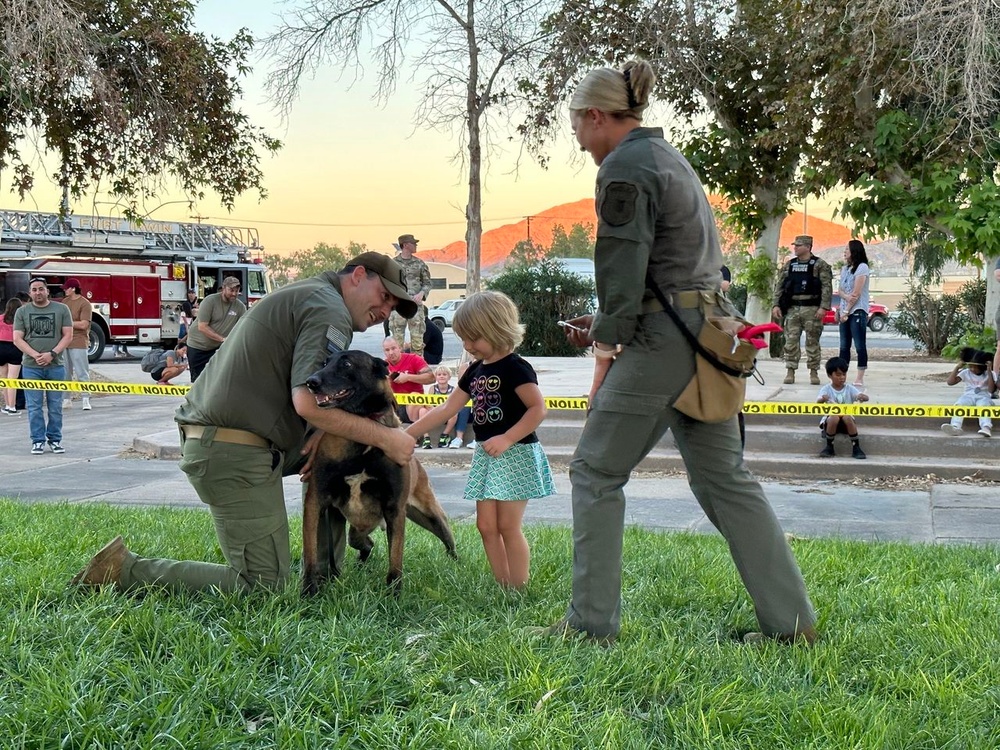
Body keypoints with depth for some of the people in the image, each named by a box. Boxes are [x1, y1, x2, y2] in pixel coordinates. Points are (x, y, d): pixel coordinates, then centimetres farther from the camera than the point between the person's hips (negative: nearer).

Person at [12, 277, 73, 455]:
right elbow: (17, 339, 1)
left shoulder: (61, 309, 4)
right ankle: (38, 441, 8)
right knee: (34, 407, 1)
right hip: (31, 367, 0)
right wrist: (35, 355, -14)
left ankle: (55, 440, 13)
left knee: (55, 406, 4)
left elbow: (68, 335, 1)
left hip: (55, 366, 0)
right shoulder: (22, 312, 6)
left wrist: (52, 354, -12)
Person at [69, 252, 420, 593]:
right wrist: (385, 438, -13)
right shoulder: (328, 309, -11)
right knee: (263, 586, -6)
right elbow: (309, 403, -23)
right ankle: (127, 570, -5)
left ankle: (327, 569, 25)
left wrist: (319, 435, 0)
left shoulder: (299, 295, 21)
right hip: (234, 455, -11)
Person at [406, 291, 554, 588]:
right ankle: (502, 587, 11)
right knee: (486, 525, 5)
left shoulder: (515, 368, -12)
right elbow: (446, 409, 13)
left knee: (508, 525, -8)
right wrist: (406, 434, 9)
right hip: (486, 455, 8)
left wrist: (507, 439, -25)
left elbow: (538, 408, -18)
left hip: (516, 454, -8)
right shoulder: (475, 371, 11)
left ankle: (519, 590, -1)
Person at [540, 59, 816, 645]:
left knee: (596, 472, 2)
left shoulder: (624, 167, -9)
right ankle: (792, 620, 11)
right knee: (724, 477, 11)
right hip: (707, 333, 9)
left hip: (663, 340, -9)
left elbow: (623, 270, -14)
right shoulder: (670, 158, 20)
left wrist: (605, 350, -7)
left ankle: (591, 622, 6)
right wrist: (608, 326, 23)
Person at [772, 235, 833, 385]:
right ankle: (790, 372, 4)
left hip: (812, 309, -4)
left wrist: (824, 307, -16)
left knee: (812, 342, 2)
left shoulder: (820, 265, -1)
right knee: (791, 341, 0)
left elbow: (827, 287, -7)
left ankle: (814, 372, 10)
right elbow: (779, 286, 14)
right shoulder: (789, 265, 13)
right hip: (792, 309, 4)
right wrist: (776, 305, 3)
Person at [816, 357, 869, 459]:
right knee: (834, 417, -34)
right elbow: (818, 402, -22)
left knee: (847, 417, -32)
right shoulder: (826, 389, -5)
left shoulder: (849, 389, -1)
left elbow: (866, 397, -12)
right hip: (830, 420, -1)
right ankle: (829, 447, -14)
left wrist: (862, 397, -37)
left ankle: (856, 448, -21)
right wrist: (822, 399, -47)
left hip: (846, 423, 1)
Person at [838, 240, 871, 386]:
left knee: (860, 345, -7)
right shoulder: (845, 269, 17)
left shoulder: (862, 267, -7)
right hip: (845, 311, 8)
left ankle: (860, 378, -7)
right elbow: (840, 290, 12)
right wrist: (846, 296, -11)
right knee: (844, 346, 7)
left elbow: (856, 293, -12)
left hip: (858, 311, -8)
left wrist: (846, 311, -11)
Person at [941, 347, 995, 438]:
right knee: (959, 404, -33)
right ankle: (955, 427, -57)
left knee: (983, 405, -39)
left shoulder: (988, 374, 8)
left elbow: (991, 390, -7)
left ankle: (986, 428, -63)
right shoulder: (966, 373, 13)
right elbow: (950, 382, 6)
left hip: (982, 396, -2)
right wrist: (957, 367, 0)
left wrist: (989, 371, -9)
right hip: (968, 396, 2)